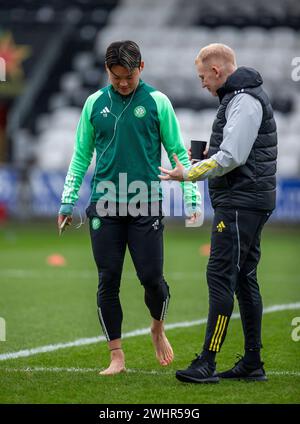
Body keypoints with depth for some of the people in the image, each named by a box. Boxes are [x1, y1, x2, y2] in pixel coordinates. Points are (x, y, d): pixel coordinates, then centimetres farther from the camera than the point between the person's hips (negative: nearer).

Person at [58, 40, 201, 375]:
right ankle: (116, 357, 10)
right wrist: (67, 203, 9)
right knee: (108, 282, 1)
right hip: (105, 206, 2)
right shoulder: (94, 104, 7)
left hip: (146, 205, -2)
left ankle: (158, 329, 28)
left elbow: (178, 152, 4)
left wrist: (192, 199, -3)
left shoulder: (157, 102, 1)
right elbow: (81, 156, 13)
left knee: (151, 276, -4)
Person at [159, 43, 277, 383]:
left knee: (220, 276, -12)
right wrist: (209, 153, 14)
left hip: (240, 202, -11)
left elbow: (232, 157, -21)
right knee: (244, 279, 11)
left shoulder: (244, 100, -14)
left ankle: (207, 363, -14)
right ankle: (252, 364, 14)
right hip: (250, 202, 11)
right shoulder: (244, 96, 19)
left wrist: (187, 174, -13)